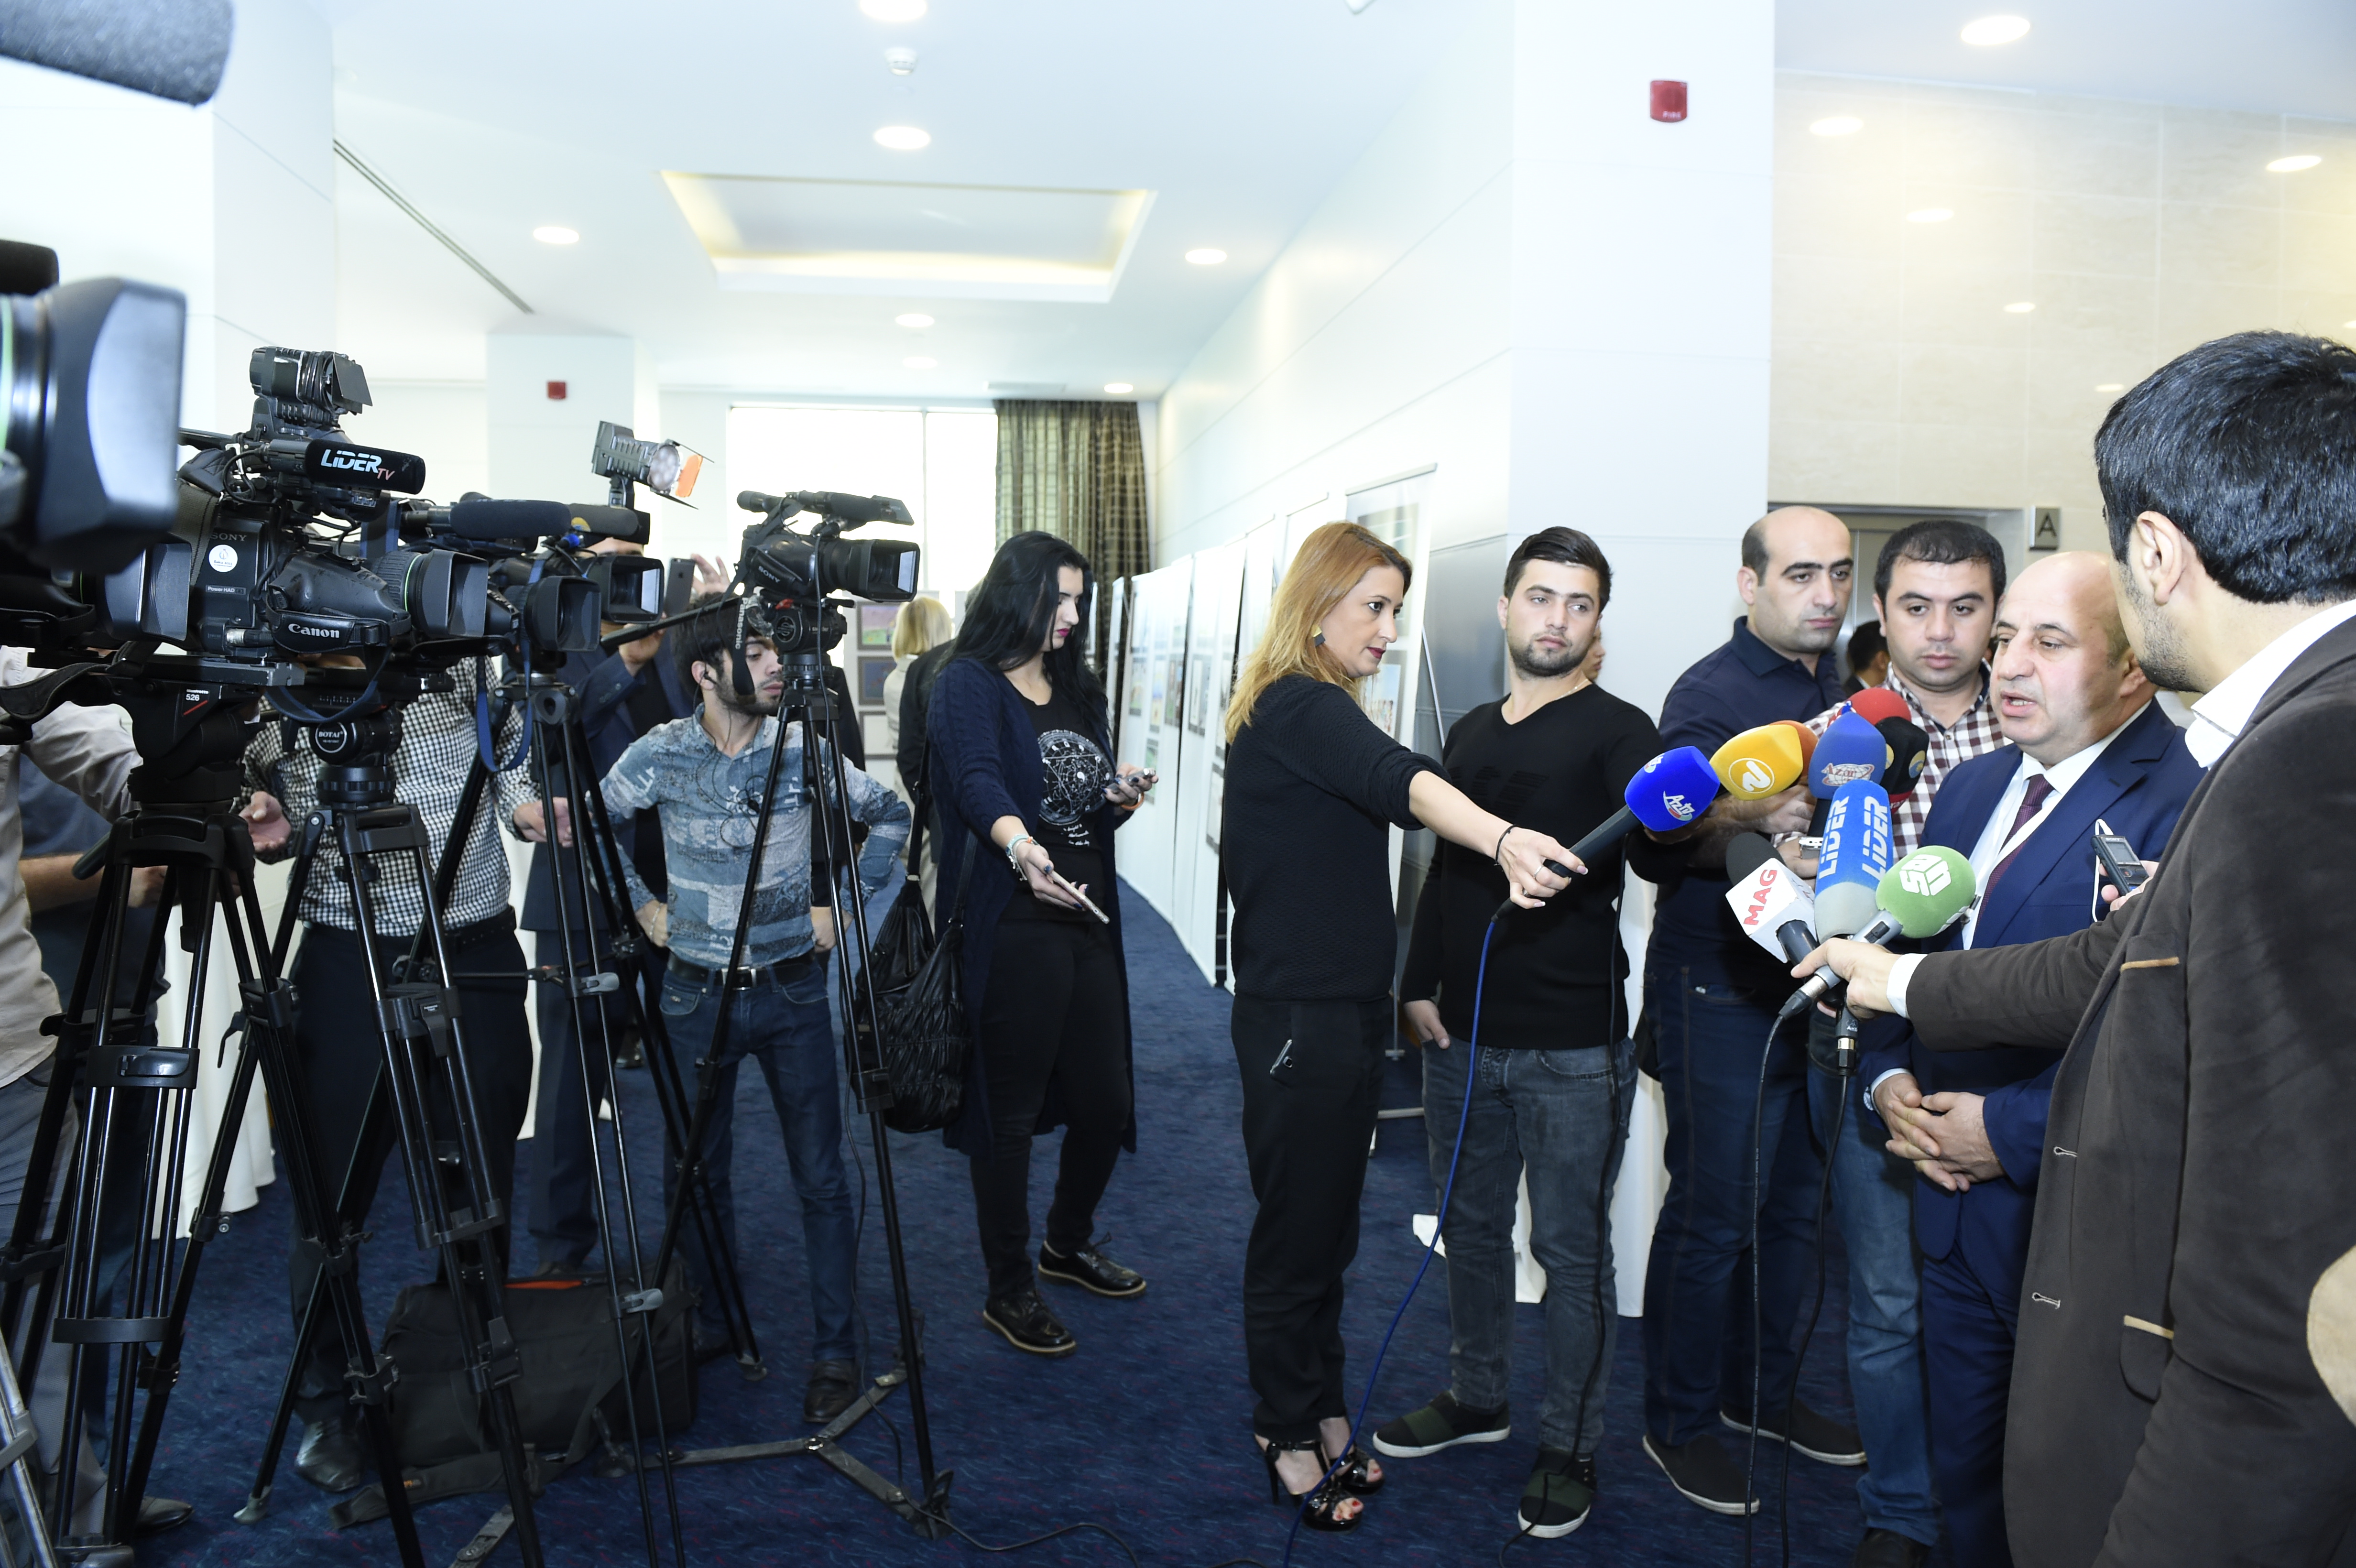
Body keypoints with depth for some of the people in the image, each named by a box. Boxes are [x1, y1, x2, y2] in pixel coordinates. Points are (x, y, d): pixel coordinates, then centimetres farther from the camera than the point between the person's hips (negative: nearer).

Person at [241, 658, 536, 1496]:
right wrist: (271, 827, -10)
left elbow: (510, 744, 15)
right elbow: (271, 815, 13)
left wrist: (524, 796, -5)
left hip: (476, 954, 1)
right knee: (331, 1195, 2)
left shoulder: (456, 661, 0)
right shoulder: (273, 702, 0)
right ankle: (326, 1406, 23)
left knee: (481, 1183, 9)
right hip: (346, 962, -1)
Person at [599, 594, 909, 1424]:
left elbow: (889, 815, 6)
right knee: (694, 1172, 11)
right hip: (697, 992, 1)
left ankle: (836, 1351, 12)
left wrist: (846, 901, 1)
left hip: (792, 990, 0)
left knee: (820, 1176, 2)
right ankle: (709, 1325, 31)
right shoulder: (661, 754, -6)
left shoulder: (804, 748, -6)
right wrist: (639, 902, 3)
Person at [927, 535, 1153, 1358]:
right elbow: (979, 782, -25)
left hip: (1089, 920, 7)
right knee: (1010, 1113, 3)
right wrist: (1024, 849, -44)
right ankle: (1009, 1292, 20)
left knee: (1107, 1102, 13)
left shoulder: (1078, 690, 16)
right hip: (1013, 926, -7)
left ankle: (1068, 1244, 38)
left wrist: (1122, 800, -3)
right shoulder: (970, 684, -6)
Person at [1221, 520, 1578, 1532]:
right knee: (1295, 1232, 4)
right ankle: (1290, 1438, 21)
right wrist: (1502, 840, -51)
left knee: (1328, 1229, 18)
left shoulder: (1320, 711, 16)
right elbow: (1399, 782, -35)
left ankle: (1319, 1415, 33)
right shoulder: (1293, 708, -16)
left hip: (1345, 1012, 10)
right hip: (1297, 1019, -10)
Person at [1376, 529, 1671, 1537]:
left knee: (1571, 1250, 5)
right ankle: (1475, 1397, 38)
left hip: (1574, 1047, -5)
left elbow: (1655, 853, -20)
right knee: (1472, 1224, 18)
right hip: (1463, 1034, 6)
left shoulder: (1616, 731, -5)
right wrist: (1419, 984, 9)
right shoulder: (1472, 733, 12)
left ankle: (1569, 1448, 22)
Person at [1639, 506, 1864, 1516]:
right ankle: (1679, 1422, 18)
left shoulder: (1843, 689, 12)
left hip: (1815, 985, 7)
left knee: (1793, 1205, 16)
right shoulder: (1710, 693, -12)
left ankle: (1757, 1391, 33)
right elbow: (1681, 829, -27)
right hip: (1723, 996, -7)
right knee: (1713, 1217, 1)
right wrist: (1753, 814, -47)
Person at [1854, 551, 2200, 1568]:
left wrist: (2013, 1131, -20)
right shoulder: (1973, 786, 9)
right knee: (1966, 1479, 21)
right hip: (1956, 1193, 7)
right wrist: (1889, 1080, -1)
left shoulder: (2189, 804, -19)